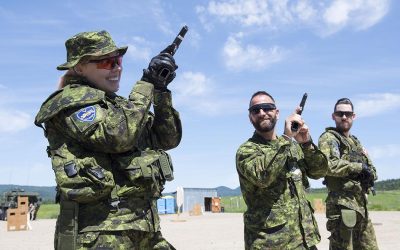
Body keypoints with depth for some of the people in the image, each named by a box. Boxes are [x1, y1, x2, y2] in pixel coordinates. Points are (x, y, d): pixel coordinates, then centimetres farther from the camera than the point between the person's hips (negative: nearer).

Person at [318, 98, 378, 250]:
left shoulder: (355, 142, 20)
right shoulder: (329, 138, -6)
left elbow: (372, 170, 20)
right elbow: (326, 164, -24)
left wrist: (369, 174, -4)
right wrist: (359, 167, -15)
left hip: (361, 205, 8)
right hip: (342, 205, -8)